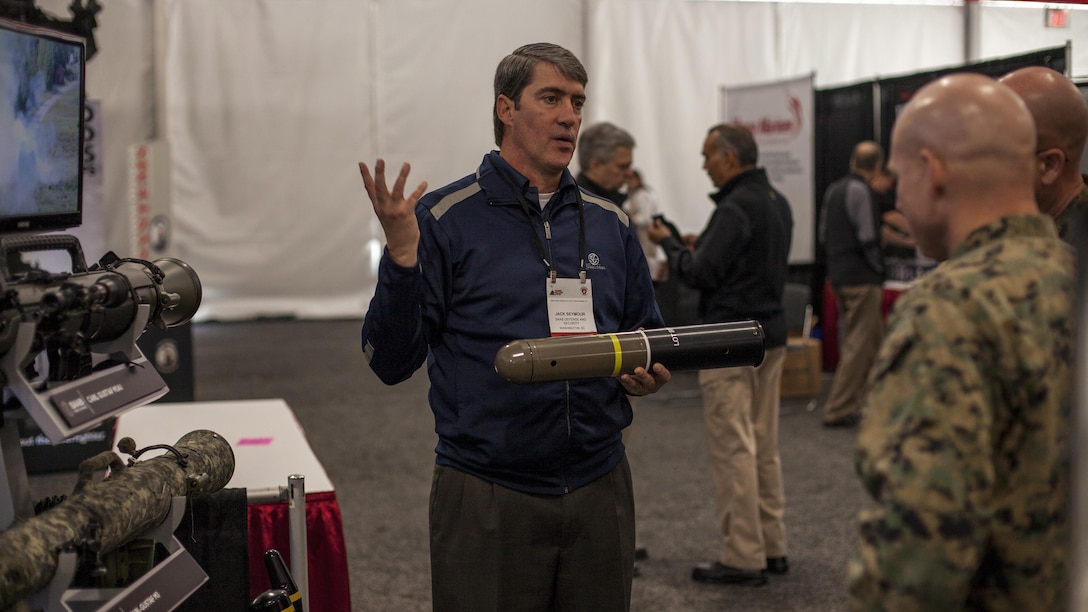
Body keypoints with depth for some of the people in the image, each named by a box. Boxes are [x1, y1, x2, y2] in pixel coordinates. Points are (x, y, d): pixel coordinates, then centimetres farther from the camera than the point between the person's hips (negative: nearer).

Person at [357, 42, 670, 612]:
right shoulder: (443, 218, -5)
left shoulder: (611, 225, 9)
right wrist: (401, 256, -21)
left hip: (599, 490, 4)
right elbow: (391, 363, -8)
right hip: (487, 497, -4)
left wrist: (649, 375, -3)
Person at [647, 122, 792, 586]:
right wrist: (695, 247, 16)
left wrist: (668, 243, -2)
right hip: (771, 333, 10)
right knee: (764, 445, 14)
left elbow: (701, 274, -18)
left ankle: (743, 557, 0)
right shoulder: (778, 203, 13)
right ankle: (772, 547, 20)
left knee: (732, 447, -4)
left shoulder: (735, 208, -17)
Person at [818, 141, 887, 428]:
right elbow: (868, 238, -17)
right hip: (861, 278, -9)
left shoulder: (833, 189, 12)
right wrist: (878, 270, -5)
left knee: (875, 339, 19)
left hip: (837, 274, 9)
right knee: (858, 344, -4)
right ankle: (838, 410, -3)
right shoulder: (861, 191, -15)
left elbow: (824, 234, 16)